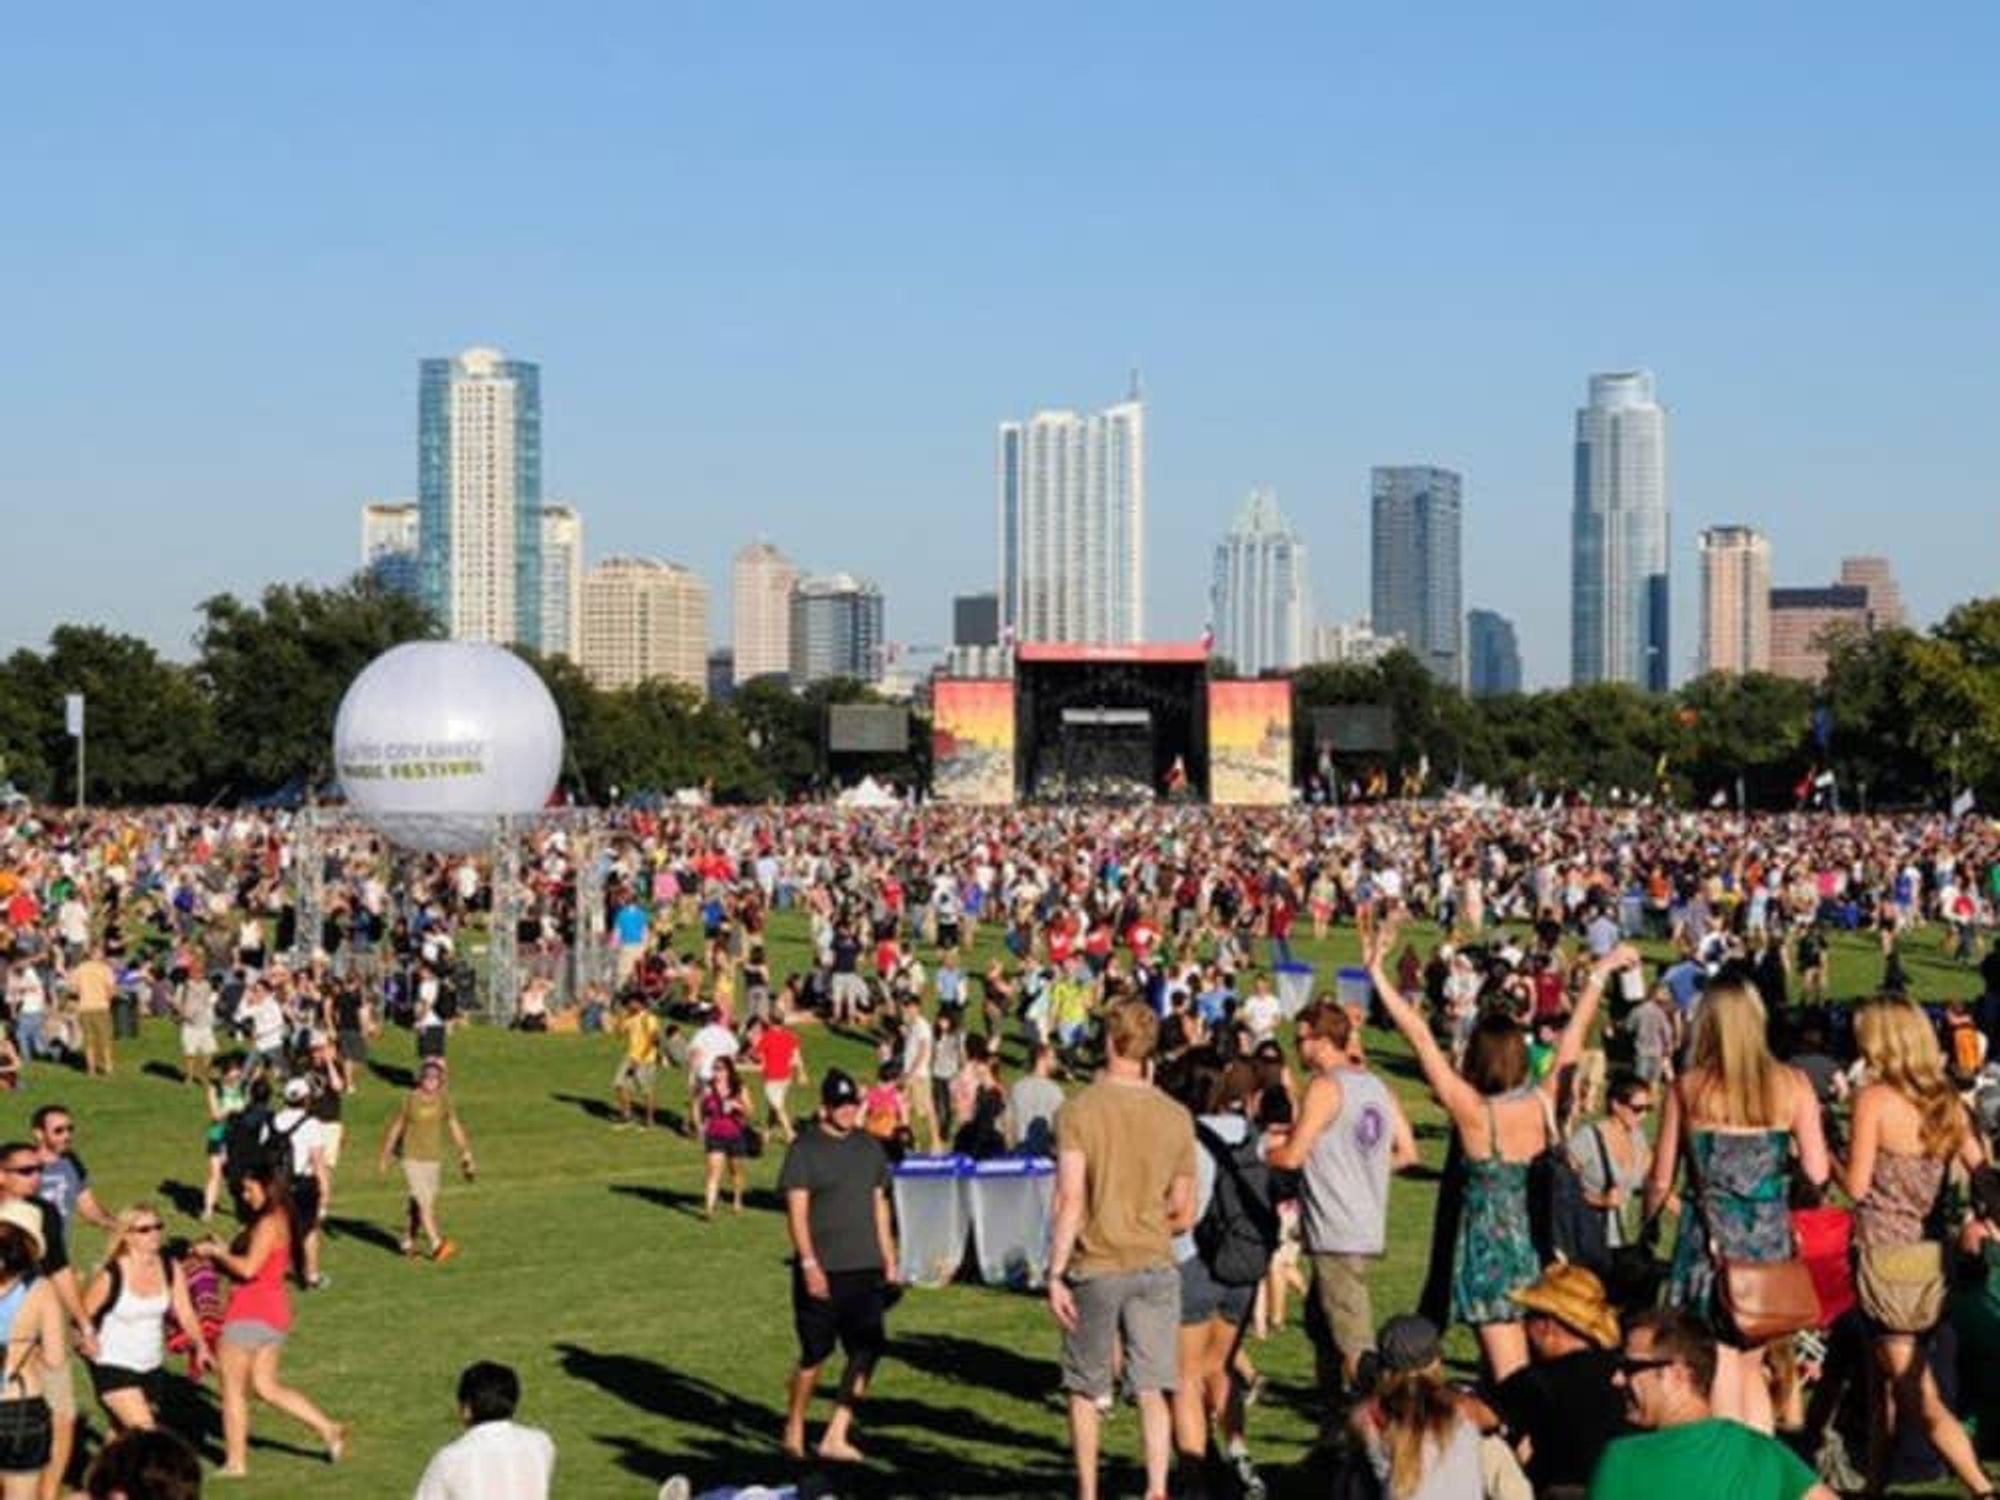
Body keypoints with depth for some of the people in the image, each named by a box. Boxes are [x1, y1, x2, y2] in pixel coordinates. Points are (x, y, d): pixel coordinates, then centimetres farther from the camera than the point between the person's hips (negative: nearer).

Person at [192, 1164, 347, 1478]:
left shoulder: (269, 1224, -15)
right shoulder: (281, 1222, 14)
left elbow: (248, 1268, -23)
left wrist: (217, 1253, -10)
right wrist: (222, 1253, 10)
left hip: (252, 1314, -9)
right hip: (274, 1313, 9)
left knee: (233, 1388, 3)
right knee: (267, 1387, 15)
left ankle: (236, 1461, 9)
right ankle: (328, 1428, 9)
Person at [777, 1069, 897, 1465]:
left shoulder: (868, 1147, 12)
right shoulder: (805, 1149, -6)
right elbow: (796, 1211, -10)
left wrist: (889, 1260, 15)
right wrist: (809, 1263, -17)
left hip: (865, 1269, 5)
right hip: (822, 1271, -5)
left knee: (866, 1351, -2)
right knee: (815, 1352, 1)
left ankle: (836, 1436, 3)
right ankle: (794, 1429, 19)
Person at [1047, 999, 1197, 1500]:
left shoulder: (1079, 1110, -8)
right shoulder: (1176, 1117, 1)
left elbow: (1070, 1200, -14)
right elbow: (1184, 1214, 6)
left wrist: (1055, 1274, -10)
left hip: (1095, 1266, -2)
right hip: (1156, 1267, 2)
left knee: (1086, 1388, 12)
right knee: (1152, 1388, 5)